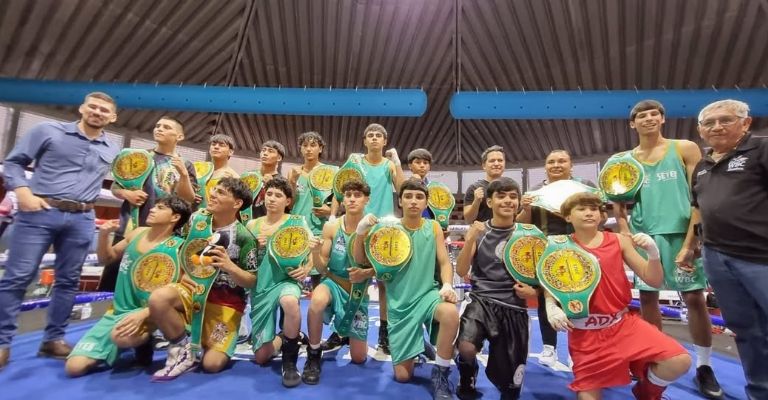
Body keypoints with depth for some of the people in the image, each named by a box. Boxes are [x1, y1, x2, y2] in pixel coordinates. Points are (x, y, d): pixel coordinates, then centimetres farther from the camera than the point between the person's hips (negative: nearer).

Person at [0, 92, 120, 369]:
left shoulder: (113, 151, 12)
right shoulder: (47, 131, 4)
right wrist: (23, 192, -10)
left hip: (82, 220, 3)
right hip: (39, 212, -2)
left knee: (68, 281, 8)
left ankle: (53, 339, 19)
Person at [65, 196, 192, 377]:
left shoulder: (178, 248, -15)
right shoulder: (137, 233, 3)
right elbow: (106, 259, 19)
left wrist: (143, 315, -30)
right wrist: (104, 234, 1)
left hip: (148, 314, -6)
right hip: (116, 311, 6)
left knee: (122, 336, -37)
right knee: (74, 367, -5)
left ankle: (144, 341, -3)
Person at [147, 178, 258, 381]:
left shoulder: (244, 237, -16)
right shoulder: (197, 219, -2)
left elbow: (251, 282, -12)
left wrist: (229, 266, -27)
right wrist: (181, 274, -2)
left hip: (226, 301, -4)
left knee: (212, 364, -14)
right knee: (158, 298, -29)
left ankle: (228, 334, 21)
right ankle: (183, 350, -4)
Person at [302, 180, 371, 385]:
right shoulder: (331, 227, -11)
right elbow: (322, 267, -9)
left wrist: (365, 274, -28)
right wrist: (315, 251, -30)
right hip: (333, 284, 0)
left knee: (358, 358, 6)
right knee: (317, 301, -39)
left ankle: (352, 334, 43)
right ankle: (314, 354, -10)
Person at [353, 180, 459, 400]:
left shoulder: (433, 227, -1)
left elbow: (445, 262, -1)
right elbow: (360, 261, -3)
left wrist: (447, 286, -21)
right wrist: (361, 231, -20)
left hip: (427, 294, 0)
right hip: (400, 304, 0)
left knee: (451, 312, -36)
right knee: (402, 376, 2)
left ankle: (440, 374, -9)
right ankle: (418, 346, 37)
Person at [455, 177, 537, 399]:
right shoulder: (478, 231, 0)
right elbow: (461, 271, -7)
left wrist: (533, 291, -11)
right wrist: (470, 239, -21)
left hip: (514, 308, 1)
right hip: (482, 301, -1)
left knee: (507, 381, 7)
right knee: (466, 347, -28)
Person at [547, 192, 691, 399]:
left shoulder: (619, 240, -2)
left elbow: (654, 281, 0)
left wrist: (653, 252, -17)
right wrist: (552, 308, -21)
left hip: (624, 323, 2)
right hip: (585, 334, -2)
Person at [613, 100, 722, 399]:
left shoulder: (685, 149, 4)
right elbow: (618, 205, 8)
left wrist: (689, 242, -10)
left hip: (681, 234, -1)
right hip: (644, 237, 1)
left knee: (694, 298, 1)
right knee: (647, 298, 6)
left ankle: (704, 367, 19)